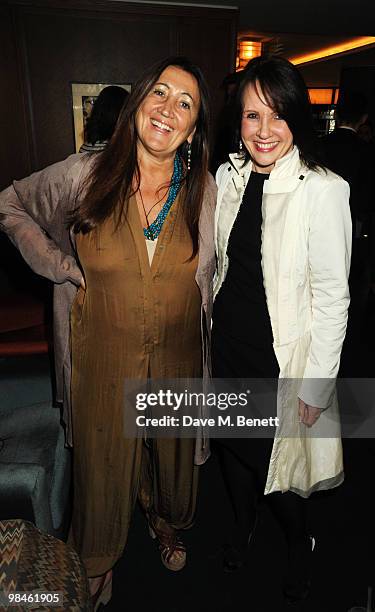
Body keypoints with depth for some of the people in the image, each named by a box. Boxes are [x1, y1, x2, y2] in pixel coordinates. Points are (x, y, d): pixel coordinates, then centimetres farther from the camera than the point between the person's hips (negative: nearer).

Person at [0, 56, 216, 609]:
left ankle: (168, 523, 57)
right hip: (104, 357, -1)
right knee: (104, 459, 17)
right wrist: (62, 266, -7)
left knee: (174, 451, 22)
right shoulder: (85, 175, -12)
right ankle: (98, 563, 48)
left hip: (177, 356, 2)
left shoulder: (206, 192, -8)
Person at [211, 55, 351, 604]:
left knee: (274, 459, 12)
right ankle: (242, 523, 54)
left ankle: (299, 542, 47)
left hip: (283, 353, -5)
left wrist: (317, 385, -12)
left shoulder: (323, 189, -18)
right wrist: (214, 328, 14)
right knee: (232, 446, 22)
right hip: (227, 342, 5)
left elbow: (333, 297, -15)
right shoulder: (229, 176, 0)